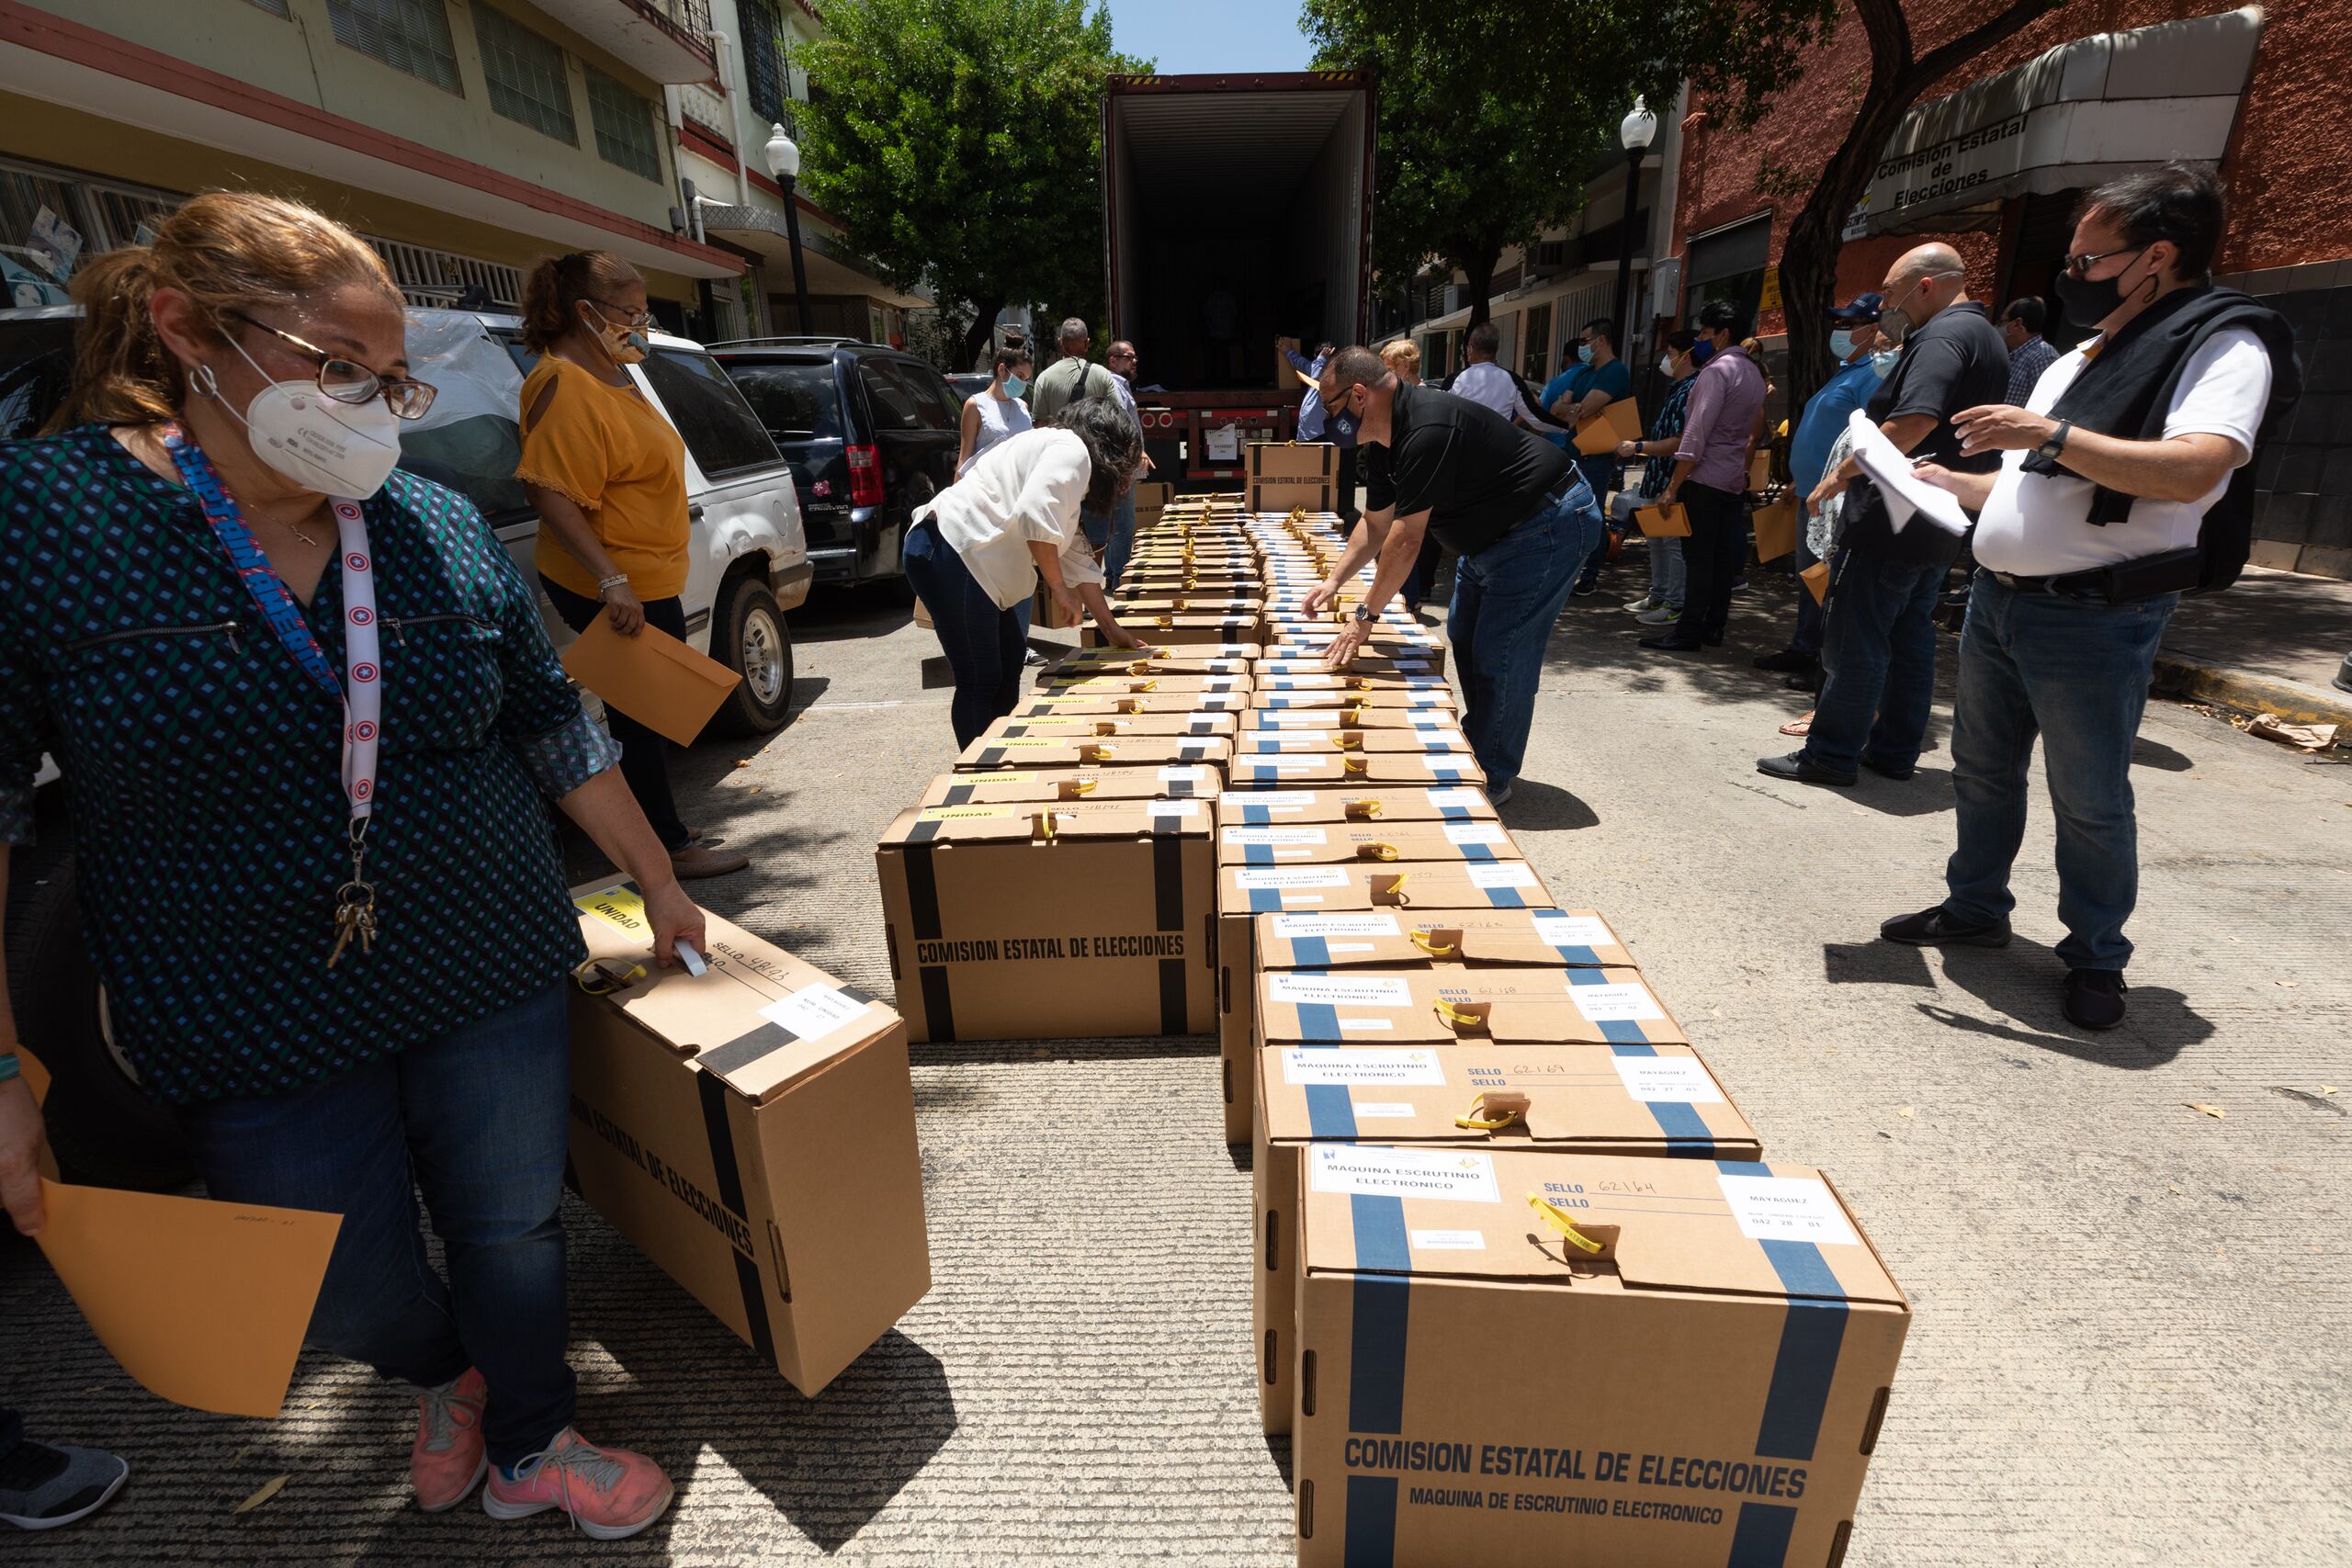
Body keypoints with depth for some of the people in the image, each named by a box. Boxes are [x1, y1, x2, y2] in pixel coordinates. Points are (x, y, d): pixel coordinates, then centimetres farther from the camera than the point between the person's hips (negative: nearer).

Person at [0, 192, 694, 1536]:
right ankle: (450, 1379, 52)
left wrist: (659, 884, 9)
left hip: (495, 985, 2)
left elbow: (554, 727, 6)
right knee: (358, 1302, 15)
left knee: (515, 1232, 14)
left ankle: (531, 1446, 43)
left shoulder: (442, 529, -2)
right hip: (259, 1035, -1)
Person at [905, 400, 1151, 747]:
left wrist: (1112, 629, 24)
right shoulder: (1072, 448, -4)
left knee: (1009, 659, 17)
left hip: (962, 558, 11)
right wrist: (1060, 588, -10)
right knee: (981, 681, -6)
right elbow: (1035, 517, -22)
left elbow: (1078, 560, 25)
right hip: (950, 553, -11)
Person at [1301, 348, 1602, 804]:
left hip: (1547, 526, -11)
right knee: (1464, 639, 17)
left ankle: (1492, 780, 3)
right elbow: (1375, 523, 12)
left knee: (1499, 654, -10)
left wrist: (1366, 615, -22)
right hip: (1492, 531, 11)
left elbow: (1406, 539, -29)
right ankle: (1477, 748, 31)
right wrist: (1334, 581, 2)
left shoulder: (1427, 431, -31)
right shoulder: (1382, 441, 2)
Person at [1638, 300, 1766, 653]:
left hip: (1703, 478, -9)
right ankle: (1714, 626, 15)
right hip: (1734, 479, 9)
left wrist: (1673, 485, -18)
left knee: (1697, 556, -7)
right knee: (1723, 555, 9)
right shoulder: (1754, 374, 18)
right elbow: (1751, 431, 20)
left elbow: (1696, 434, -18)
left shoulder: (1717, 370, -11)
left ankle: (1689, 631, -6)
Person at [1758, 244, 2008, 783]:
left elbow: (1916, 420, -29)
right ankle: (1895, 751, 20)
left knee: (1853, 641, -5)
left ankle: (1831, 754, 0)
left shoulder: (1944, 335, -14)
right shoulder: (1985, 335, 20)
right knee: (1910, 639, 13)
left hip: (1892, 523, -11)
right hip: (1937, 532, 11)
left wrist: (1844, 471, -19)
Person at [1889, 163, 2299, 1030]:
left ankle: (2096, 958, 18)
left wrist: (2051, 433, -26)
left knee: (2089, 801, 2)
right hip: (1997, 596, 8)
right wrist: (1958, 484, 13)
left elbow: (2192, 471, -26)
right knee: (1981, 769, 16)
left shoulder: (2224, 346, -9)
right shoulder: (2077, 361, 17)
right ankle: (1975, 908, 31)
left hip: (2093, 620, -8)